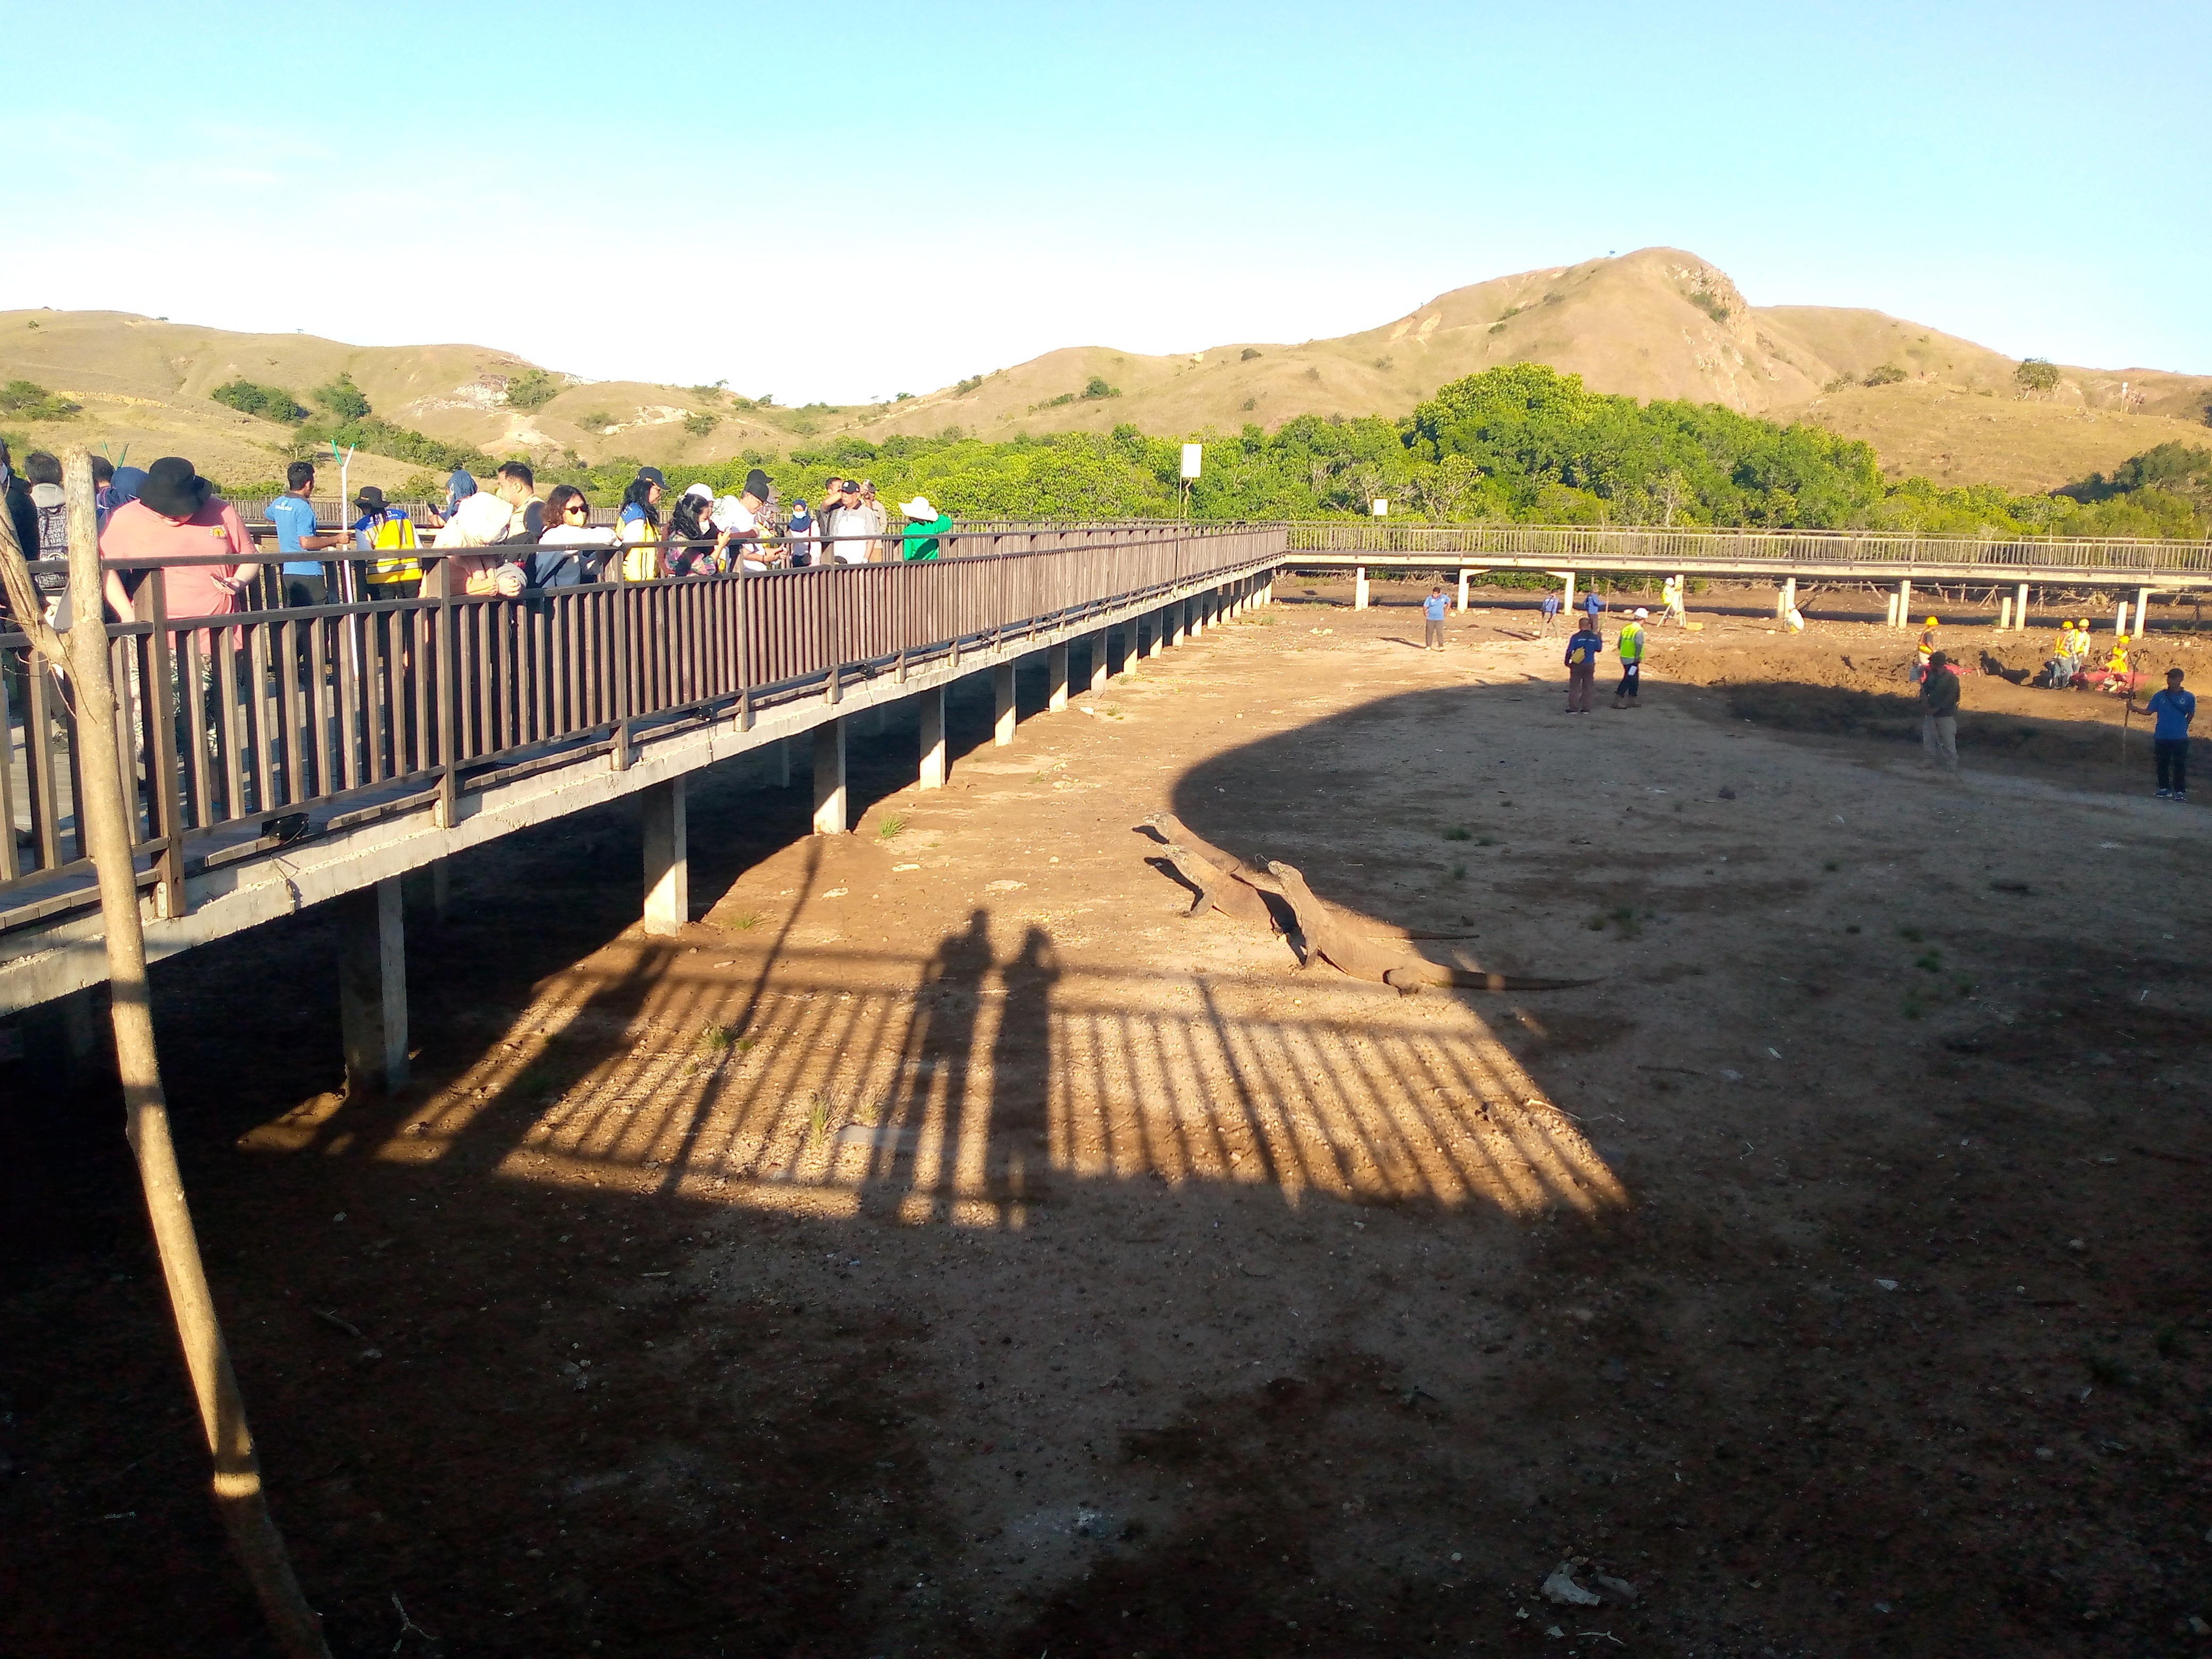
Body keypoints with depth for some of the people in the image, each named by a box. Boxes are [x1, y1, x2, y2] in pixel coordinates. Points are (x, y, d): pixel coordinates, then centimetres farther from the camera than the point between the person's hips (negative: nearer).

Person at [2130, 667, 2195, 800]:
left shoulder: (2189, 698, -3)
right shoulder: (2159, 696, 0)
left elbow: (2191, 715, 10)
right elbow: (2149, 711, -4)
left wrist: (2182, 727, 6)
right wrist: (2134, 708, -19)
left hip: (2180, 738, -2)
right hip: (2161, 738, 2)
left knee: (2180, 765, 1)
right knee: (2162, 764, 11)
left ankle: (2180, 791, 10)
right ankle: (2164, 788, 24)